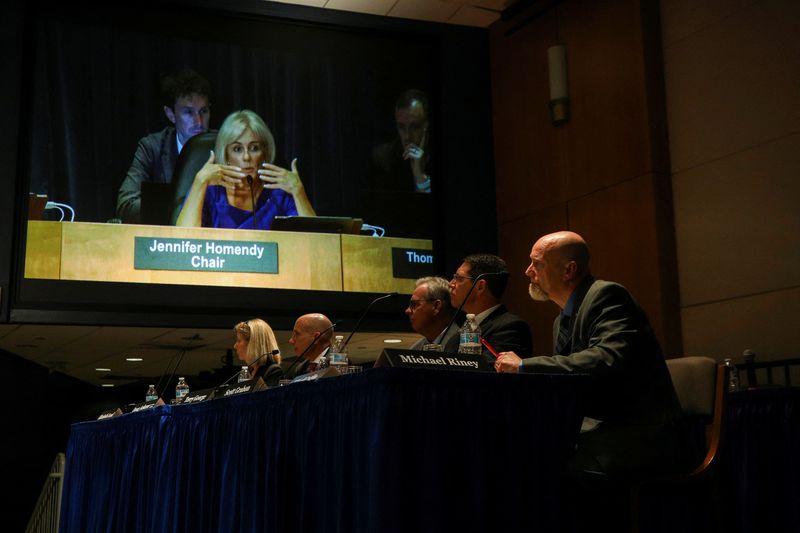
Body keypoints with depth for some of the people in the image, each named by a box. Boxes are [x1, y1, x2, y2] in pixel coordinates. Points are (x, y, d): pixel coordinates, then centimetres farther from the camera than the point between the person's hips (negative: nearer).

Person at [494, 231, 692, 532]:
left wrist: (525, 365, -23)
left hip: (640, 435, -8)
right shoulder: (562, 320, 18)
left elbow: (608, 358, -27)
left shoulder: (607, 296, -9)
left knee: (573, 471, -34)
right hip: (597, 430, 8)